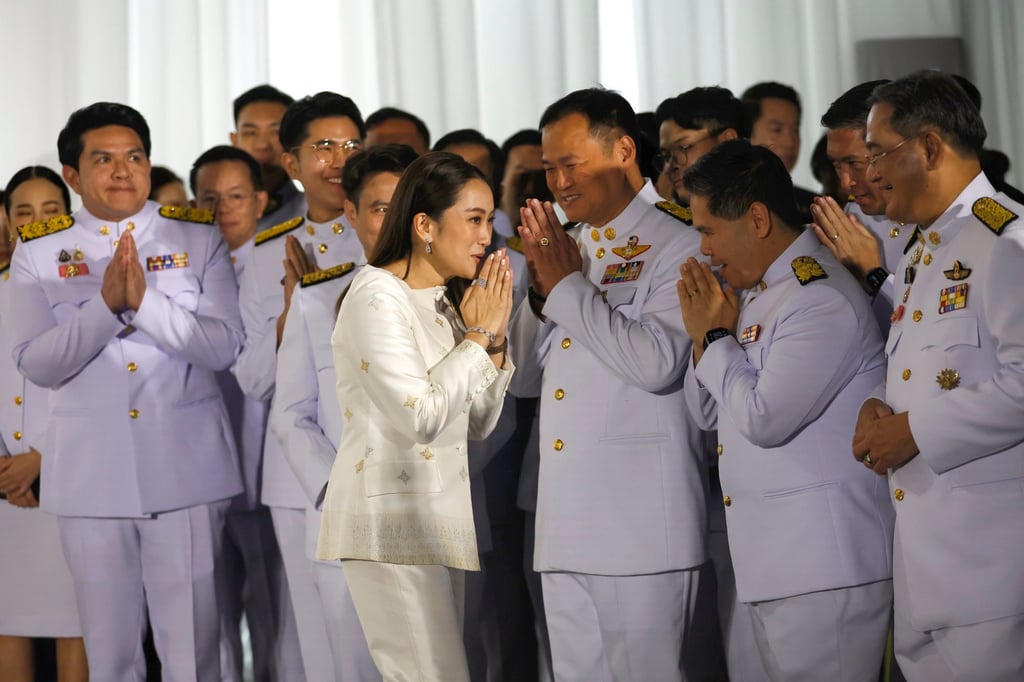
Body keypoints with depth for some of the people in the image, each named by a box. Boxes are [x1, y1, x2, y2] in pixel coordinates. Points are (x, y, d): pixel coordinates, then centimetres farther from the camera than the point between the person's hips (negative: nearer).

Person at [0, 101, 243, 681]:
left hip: (186, 468, -1)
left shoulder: (199, 238, 4)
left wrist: (144, 300, -19)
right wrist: (106, 304, -18)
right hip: (91, 475, 1)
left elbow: (224, 347, -6)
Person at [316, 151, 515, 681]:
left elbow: (479, 425, 15)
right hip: (391, 518, -9)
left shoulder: (448, 303, 16)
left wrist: (493, 339, 2)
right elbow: (420, 417, -21)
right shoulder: (376, 296, -11)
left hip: (439, 517, 9)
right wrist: (477, 336, -11)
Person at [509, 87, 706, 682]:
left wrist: (569, 285, -11)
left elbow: (656, 364, -20)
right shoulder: (567, 248, 17)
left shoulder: (677, 247, -5)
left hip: (641, 522, -7)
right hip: (566, 526, 7)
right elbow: (526, 379, 17)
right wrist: (541, 288, 0)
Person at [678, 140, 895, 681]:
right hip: (773, 565, 10)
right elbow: (707, 414, 19)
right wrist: (703, 336, 2)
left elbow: (764, 418, -22)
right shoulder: (758, 294, 16)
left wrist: (717, 337, -7)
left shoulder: (822, 299, -15)